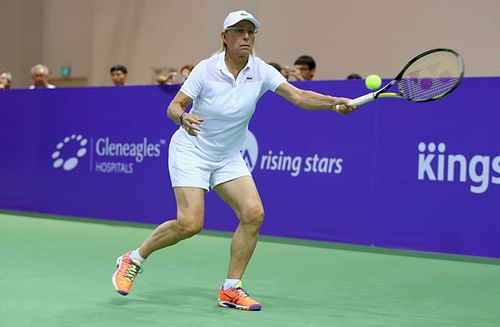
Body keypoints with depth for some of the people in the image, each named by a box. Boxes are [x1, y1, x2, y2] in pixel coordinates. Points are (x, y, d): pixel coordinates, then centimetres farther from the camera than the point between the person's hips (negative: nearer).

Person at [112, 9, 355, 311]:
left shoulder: (261, 71, -10)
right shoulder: (206, 69, -17)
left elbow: (299, 97, -20)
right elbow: (174, 107, -14)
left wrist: (335, 103, -36)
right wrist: (183, 118, -38)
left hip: (228, 157, 5)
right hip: (191, 150, -4)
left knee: (253, 213, -13)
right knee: (190, 223, -17)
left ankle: (231, 289, 0)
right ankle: (134, 259, 8)